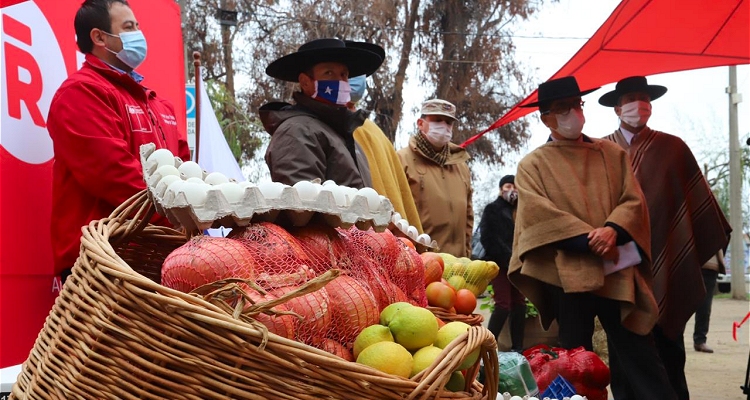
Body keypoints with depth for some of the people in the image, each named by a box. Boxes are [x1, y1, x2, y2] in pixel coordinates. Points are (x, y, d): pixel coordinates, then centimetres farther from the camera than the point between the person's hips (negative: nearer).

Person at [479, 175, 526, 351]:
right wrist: (507, 258, -14)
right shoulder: (492, 209, 4)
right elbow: (488, 238, -7)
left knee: (519, 304, 4)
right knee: (503, 305, -13)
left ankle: (517, 348, 9)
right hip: (500, 263, -6)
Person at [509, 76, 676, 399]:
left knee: (640, 357, 3)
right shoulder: (533, 165, 6)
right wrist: (589, 240, -18)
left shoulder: (612, 153, 15)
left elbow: (633, 200, 6)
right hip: (569, 275, -2)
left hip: (619, 272, 2)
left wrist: (612, 230, -15)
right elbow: (538, 215, -9)